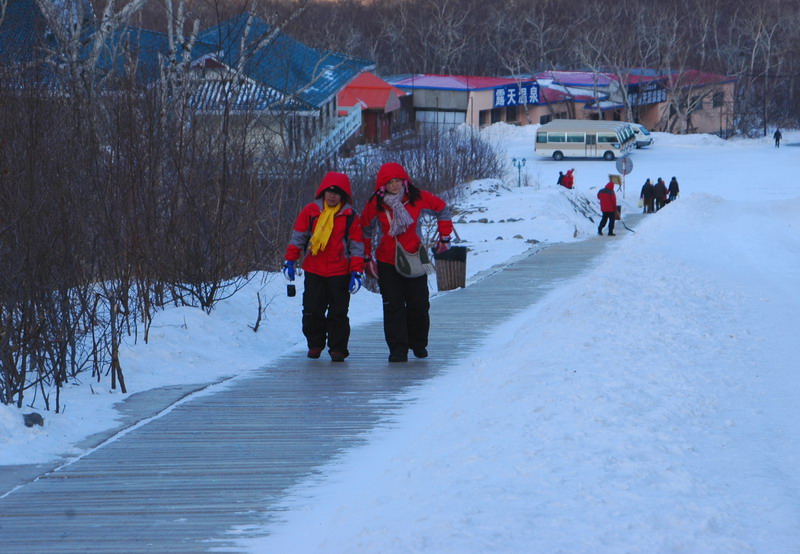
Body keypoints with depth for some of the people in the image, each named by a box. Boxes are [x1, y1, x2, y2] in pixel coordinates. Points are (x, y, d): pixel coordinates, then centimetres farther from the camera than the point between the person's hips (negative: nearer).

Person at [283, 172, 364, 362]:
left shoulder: (351, 217, 1)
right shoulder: (310, 211, 3)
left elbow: (356, 246, 2)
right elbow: (298, 237, 8)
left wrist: (356, 273, -3)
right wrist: (290, 261, 3)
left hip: (339, 273, -1)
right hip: (313, 271, 2)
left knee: (338, 312, -1)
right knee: (312, 310, 3)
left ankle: (338, 348, 6)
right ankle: (315, 344, 19)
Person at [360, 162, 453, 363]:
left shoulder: (417, 198, -7)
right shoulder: (375, 205, -8)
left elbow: (442, 209, 9)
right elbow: (365, 231, 7)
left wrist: (444, 237, 8)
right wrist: (367, 257, 5)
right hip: (387, 262, -1)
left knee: (419, 304, 5)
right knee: (393, 306, -5)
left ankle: (419, 344, 24)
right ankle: (398, 349, -1)